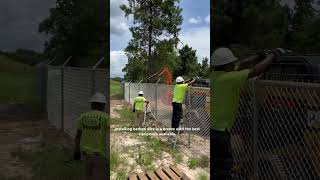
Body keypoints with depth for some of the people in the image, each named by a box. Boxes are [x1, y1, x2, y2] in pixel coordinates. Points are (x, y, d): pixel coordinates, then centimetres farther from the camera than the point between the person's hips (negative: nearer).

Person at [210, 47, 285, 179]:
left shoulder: (215, 75, 4)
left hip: (215, 126, 9)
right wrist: (273, 55, 3)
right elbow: (256, 70, -12)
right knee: (224, 163, 4)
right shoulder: (228, 78, -19)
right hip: (217, 129, -9)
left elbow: (241, 65, 14)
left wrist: (261, 55, 11)